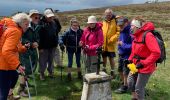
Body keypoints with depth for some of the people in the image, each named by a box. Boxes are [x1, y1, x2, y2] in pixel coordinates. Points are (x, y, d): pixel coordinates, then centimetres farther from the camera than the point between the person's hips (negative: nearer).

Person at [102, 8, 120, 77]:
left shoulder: (115, 21, -6)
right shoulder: (103, 22, 7)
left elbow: (118, 31, -12)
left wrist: (112, 39, -17)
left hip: (111, 44, -4)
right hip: (104, 44, 4)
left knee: (111, 58, 3)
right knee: (104, 57, 16)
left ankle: (112, 71, 19)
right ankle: (104, 70, 34)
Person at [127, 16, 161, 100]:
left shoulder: (147, 35, -23)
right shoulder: (137, 35, 5)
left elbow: (156, 53, -30)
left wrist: (144, 63, -29)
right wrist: (130, 59, 4)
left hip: (145, 67, -9)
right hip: (136, 65, 9)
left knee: (139, 88, 2)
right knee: (130, 82, 19)